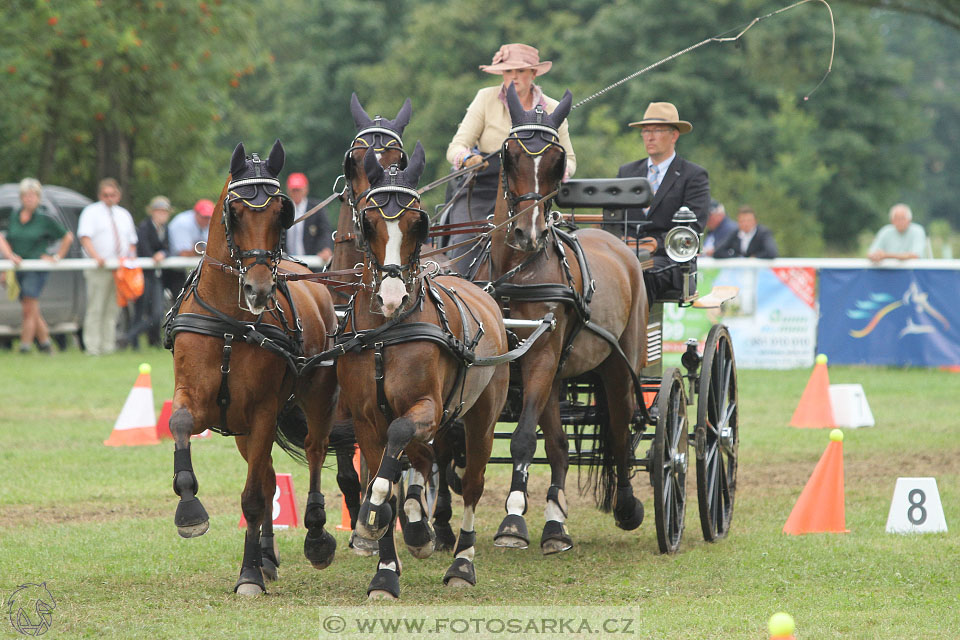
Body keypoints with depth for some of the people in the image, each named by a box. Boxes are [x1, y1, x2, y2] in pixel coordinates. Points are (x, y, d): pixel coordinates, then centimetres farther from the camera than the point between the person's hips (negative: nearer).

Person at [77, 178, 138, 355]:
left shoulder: (124, 215, 21)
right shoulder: (91, 212, 4)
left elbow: (132, 242, 25)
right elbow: (85, 237, -8)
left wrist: (131, 258, 5)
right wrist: (96, 256, -23)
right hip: (98, 268, -5)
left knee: (113, 310, 4)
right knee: (95, 309, -9)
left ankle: (108, 346, 6)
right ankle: (92, 347, -9)